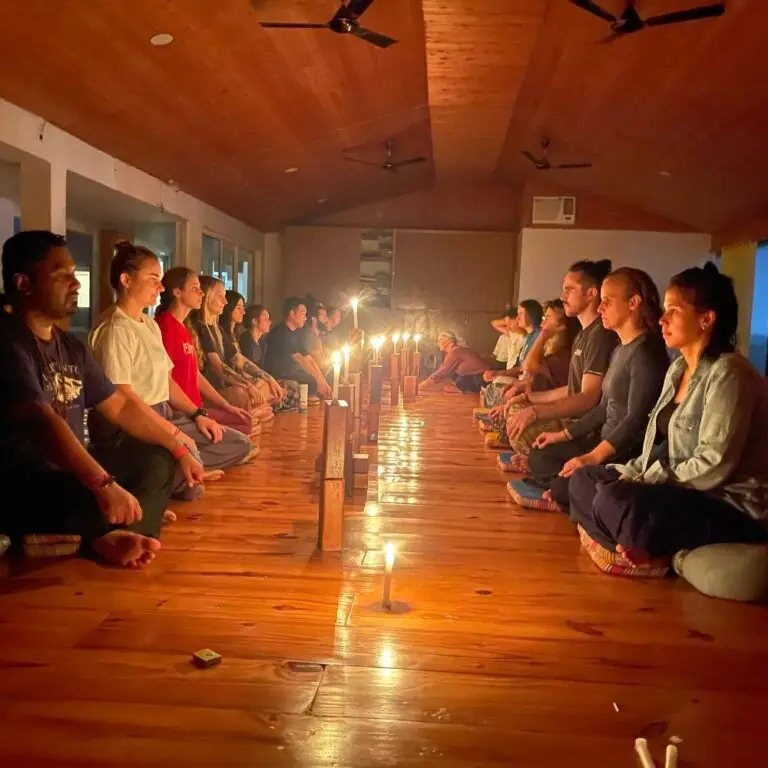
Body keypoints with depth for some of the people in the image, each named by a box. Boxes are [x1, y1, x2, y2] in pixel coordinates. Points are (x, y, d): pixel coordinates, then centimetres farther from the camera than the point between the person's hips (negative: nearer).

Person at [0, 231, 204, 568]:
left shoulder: (71, 346, 11)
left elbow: (120, 406, 16)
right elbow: (42, 422, -31)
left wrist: (179, 449, 10)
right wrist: (104, 486, -43)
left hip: (71, 472, 10)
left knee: (157, 459, 5)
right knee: (117, 506, -37)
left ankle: (114, 535, -19)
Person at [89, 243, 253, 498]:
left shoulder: (150, 325, 16)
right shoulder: (115, 328, -13)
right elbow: (122, 395, -20)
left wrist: (197, 415, 5)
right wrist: (171, 431, -21)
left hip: (164, 415, 10)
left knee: (240, 445, 3)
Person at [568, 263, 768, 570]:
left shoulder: (728, 373, -18)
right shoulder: (678, 369, 11)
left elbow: (713, 466, -25)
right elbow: (659, 445, 14)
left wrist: (645, 484, -18)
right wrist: (628, 475, -1)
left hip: (730, 507, -9)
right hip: (681, 492, 10)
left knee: (613, 500, -30)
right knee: (582, 480, 4)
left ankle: (654, 552, -1)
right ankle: (640, 547, -7)